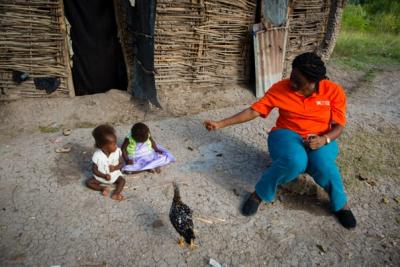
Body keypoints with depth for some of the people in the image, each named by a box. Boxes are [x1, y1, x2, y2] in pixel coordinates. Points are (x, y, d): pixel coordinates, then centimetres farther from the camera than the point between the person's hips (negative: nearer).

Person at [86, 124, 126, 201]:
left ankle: (116, 194, -31)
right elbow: (94, 170, -14)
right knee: (89, 182, -16)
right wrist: (104, 176, -26)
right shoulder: (97, 155, -22)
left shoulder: (117, 151, -17)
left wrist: (115, 168, -26)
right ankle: (103, 188, -17)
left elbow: (121, 163, -6)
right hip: (101, 177, -1)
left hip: (114, 175, 1)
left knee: (122, 180, -22)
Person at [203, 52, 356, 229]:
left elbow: (339, 126, -4)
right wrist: (221, 124, -15)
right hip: (287, 134, -1)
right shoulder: (280, 88, -10)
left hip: (320, 139, 1)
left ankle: (340, 204, -2)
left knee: (323, 165, -34)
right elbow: (253, 111, -10)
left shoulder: (334, 91, -9)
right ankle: (260, 194, -11)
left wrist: (324, 139, -27)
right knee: (295, 161, -37)